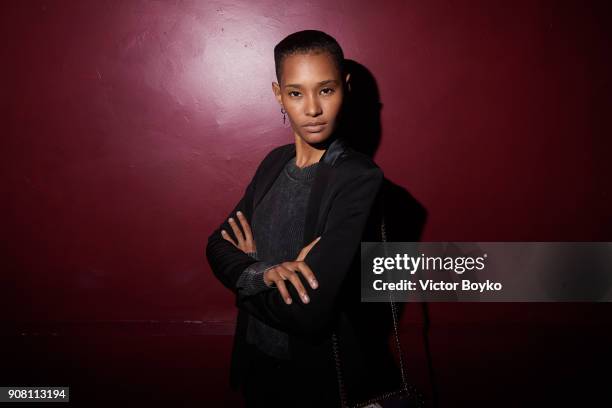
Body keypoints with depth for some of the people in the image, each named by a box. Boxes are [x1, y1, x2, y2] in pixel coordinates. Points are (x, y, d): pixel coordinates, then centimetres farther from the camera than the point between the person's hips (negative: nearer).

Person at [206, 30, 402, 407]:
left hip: (324, 377, -6)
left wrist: (246, 274, -9)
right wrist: (263, 273, -21)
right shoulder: (275, 163, 0)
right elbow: (219, 244, 0)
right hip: (258, 363, 6)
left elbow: (309, 313, -28)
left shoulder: (360, 180, -22)